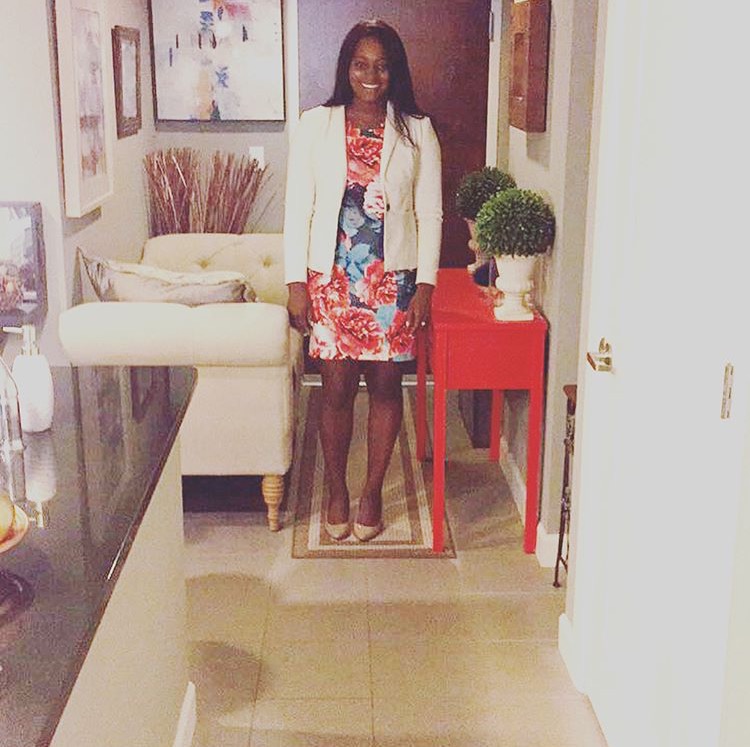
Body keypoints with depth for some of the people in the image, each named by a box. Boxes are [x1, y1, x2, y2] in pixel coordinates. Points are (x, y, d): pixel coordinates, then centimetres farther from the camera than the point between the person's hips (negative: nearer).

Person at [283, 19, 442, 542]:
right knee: (337, 387, 4)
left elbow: (430, 213, 2)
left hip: (393, 277, 1)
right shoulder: (316, 126, 2)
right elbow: (298, 208, 1)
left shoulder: (417, 131, 2)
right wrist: (296, 281, -4)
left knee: (385, 384, 7)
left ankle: (373, 492, 24)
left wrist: (425, 284, -4)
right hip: (332, 276, 0)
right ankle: (337, 491, 23)